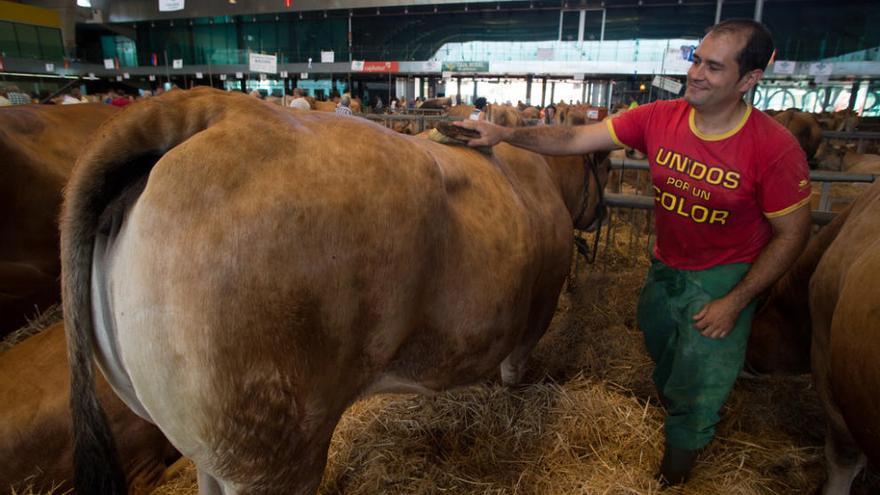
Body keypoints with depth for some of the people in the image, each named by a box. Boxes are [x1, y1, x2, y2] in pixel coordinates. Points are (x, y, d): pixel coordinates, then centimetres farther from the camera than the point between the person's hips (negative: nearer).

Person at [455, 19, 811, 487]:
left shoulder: (775, 148, -23)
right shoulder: (659, 118, -14)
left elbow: (792, 233, -14)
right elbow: (574, 139, -15)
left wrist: (734, 303, -16)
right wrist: (506, 133, -28)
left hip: (724, 277, -3)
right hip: (665, 265, 4)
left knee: (696, 392, 8)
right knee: (662, 353, 27)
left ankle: (674, 469, 39)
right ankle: (672, 402, 61)